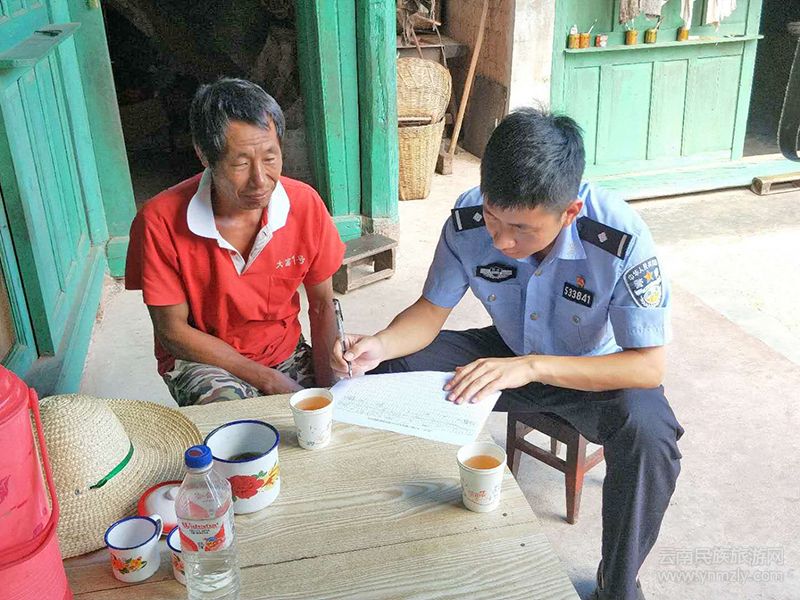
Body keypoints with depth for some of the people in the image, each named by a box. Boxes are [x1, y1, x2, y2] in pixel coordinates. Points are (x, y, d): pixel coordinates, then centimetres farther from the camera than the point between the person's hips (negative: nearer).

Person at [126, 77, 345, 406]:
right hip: (200, 359, -3)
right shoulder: (160, 222, -22)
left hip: (287, 352, 4)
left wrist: (327, 383, -17)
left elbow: (322, 305, -2)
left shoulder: (305, 203, -13)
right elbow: (173, 332, -14)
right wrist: (268, 380, -18)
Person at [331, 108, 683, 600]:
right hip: (509, 356, 3)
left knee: (649, 433, -35)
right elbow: (432, 310, -10)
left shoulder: (622, 239, -32)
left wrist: (532, 367, -41)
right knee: (391, 370, -14)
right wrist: (380, 345, -32)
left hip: (595, 373, -3)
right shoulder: (470, 219, -22)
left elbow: (651, 365, -30)